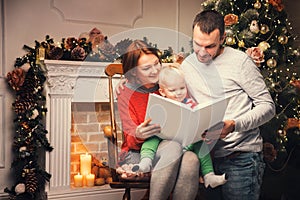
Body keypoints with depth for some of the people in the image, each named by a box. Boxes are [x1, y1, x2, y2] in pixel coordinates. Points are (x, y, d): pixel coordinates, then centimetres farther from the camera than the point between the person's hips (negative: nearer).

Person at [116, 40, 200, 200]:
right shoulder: (126, 95, -1)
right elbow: (131, 141, -4)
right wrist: (138, 135, -28)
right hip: (136, 154, -3)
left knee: (190, 160, -31)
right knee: (173, 147, -33)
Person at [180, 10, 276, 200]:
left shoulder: (239, 61, -7)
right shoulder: (187, 65, 10)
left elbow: (268, 106, -7)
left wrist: (234, 125, -21)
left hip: (241, 155, -5)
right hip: (208, 154, 5)